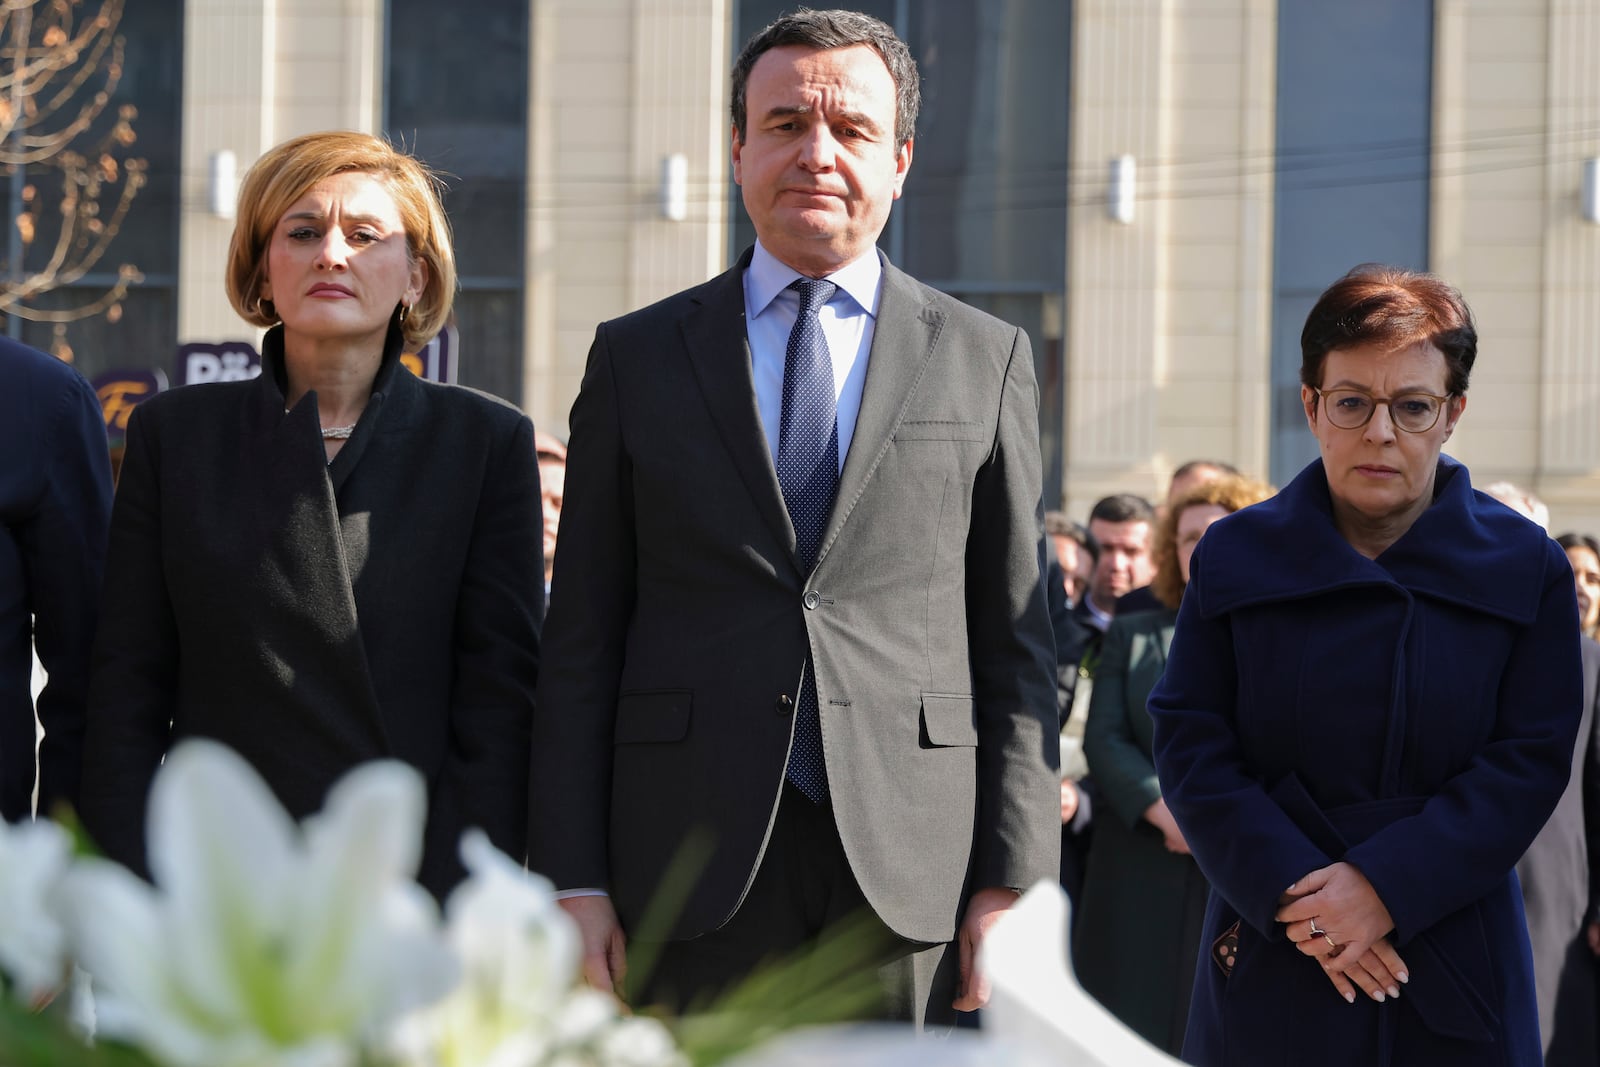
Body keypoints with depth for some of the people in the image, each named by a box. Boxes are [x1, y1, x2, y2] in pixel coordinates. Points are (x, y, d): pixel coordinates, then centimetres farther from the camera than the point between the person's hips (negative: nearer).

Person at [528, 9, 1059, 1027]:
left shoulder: (986, 359, 9)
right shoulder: (637, 358, 9)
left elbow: (1016, 647, 7)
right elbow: (581, 646, 7)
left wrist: (1010, 883, 0)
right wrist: (574, 882, -1)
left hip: (907, 873, 0)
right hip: (691, 868, 0)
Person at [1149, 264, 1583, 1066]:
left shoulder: (1523, 567, 0)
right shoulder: (1237, 557, 2)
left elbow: (1531, 759, -5)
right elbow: (1190, 743, -2)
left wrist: (1387, 886, -16)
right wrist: (1296, 895, -15)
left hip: (1453, 966, 0)